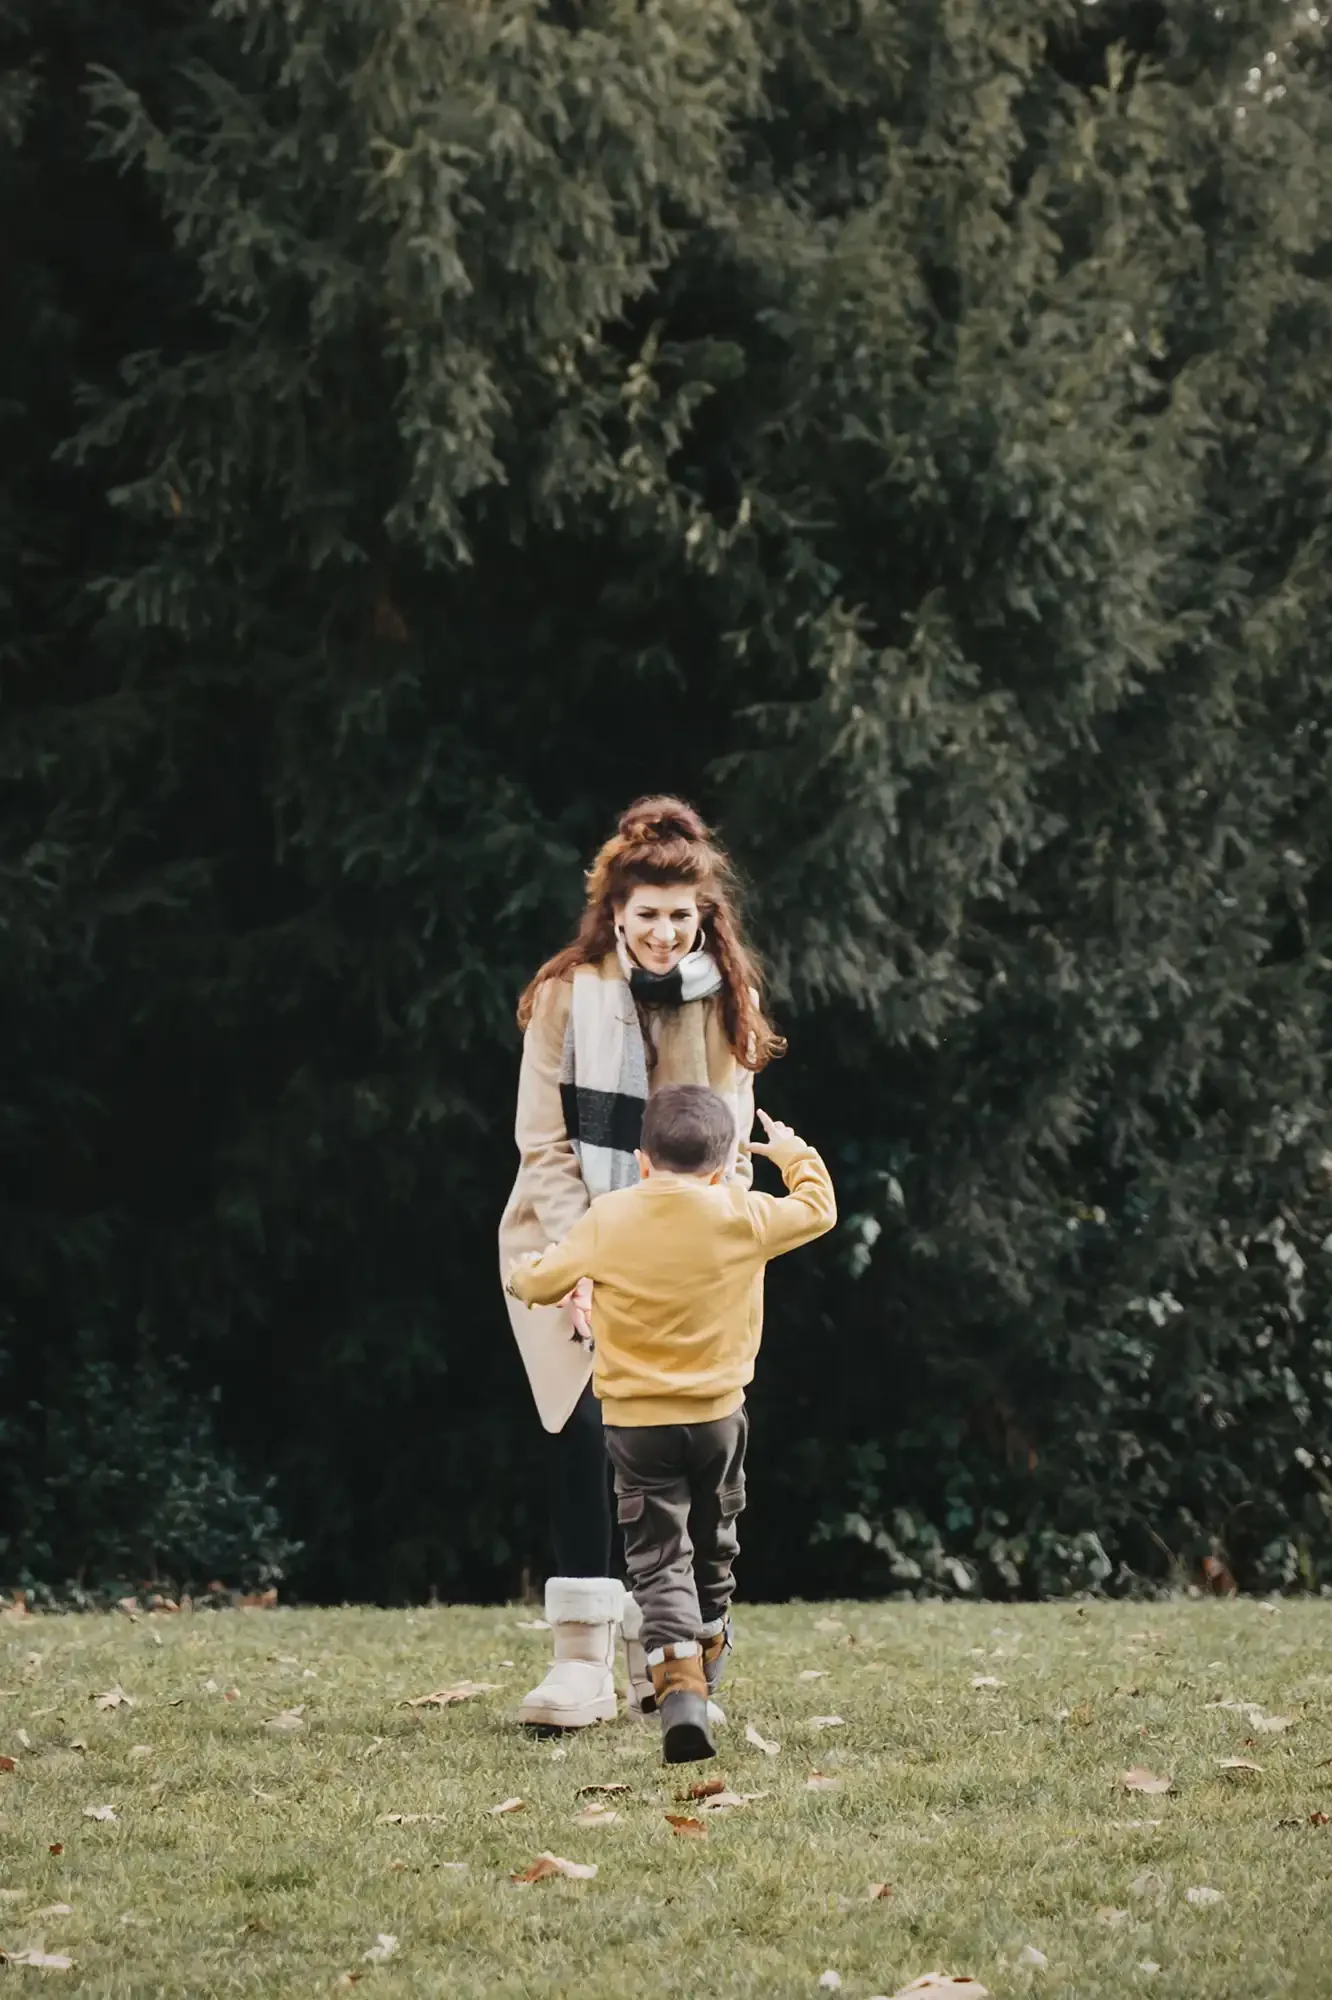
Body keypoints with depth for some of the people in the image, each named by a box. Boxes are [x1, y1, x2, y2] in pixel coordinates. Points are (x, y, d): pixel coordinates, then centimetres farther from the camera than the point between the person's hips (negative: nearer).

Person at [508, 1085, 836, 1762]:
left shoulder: (606, 1220, -8)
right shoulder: (740, 1217, -7)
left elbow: (540, 1282, 3)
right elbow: (818, 1210, 9)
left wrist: (522, 1275, 27)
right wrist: (794, 1154, 27)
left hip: (635, 1422, -1)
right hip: (718, 1414, 1)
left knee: (659, 1559, -3)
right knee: (712, 1548, 21)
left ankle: (679, 1689, -22)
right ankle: (706, 1666, 36)